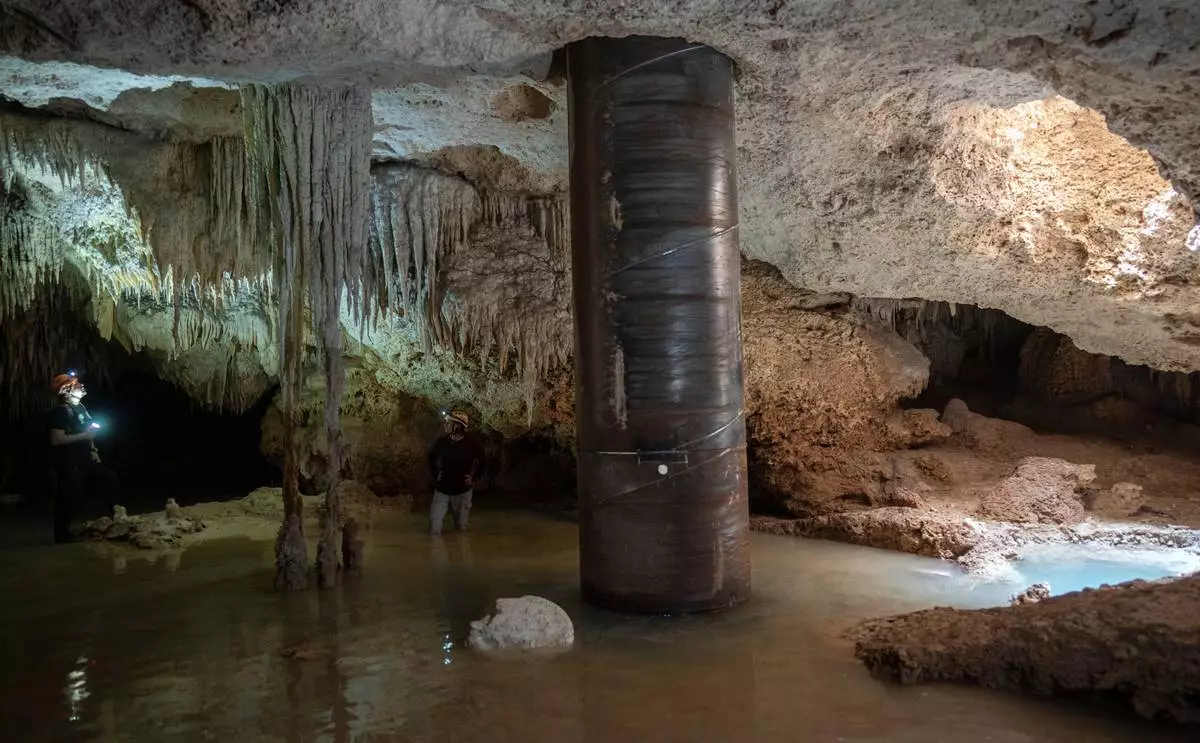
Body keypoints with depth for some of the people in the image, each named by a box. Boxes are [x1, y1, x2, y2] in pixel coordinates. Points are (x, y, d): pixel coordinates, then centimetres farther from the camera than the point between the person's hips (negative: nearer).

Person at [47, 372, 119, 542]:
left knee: (109, 478, 11)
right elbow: (56, 439, -25)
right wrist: (84, 436, -23)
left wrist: (93, 450, 12)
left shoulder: (79, 407, 11)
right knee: (69, 499, -5)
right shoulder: (60, 412, -17)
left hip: (83, 461, 9)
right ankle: (62, 536, 6)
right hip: (68, 464, -9)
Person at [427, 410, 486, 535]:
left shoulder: (472, 444, -12)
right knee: (434, 528, -2)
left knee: (461, 527, 11)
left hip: (462, 490, -2)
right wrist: (435, 474, 8)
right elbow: (431, 457, 15)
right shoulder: (442, 441, -4)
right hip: (442, 489, 2)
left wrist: (475, 478, -3)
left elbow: (483, 462, 3)